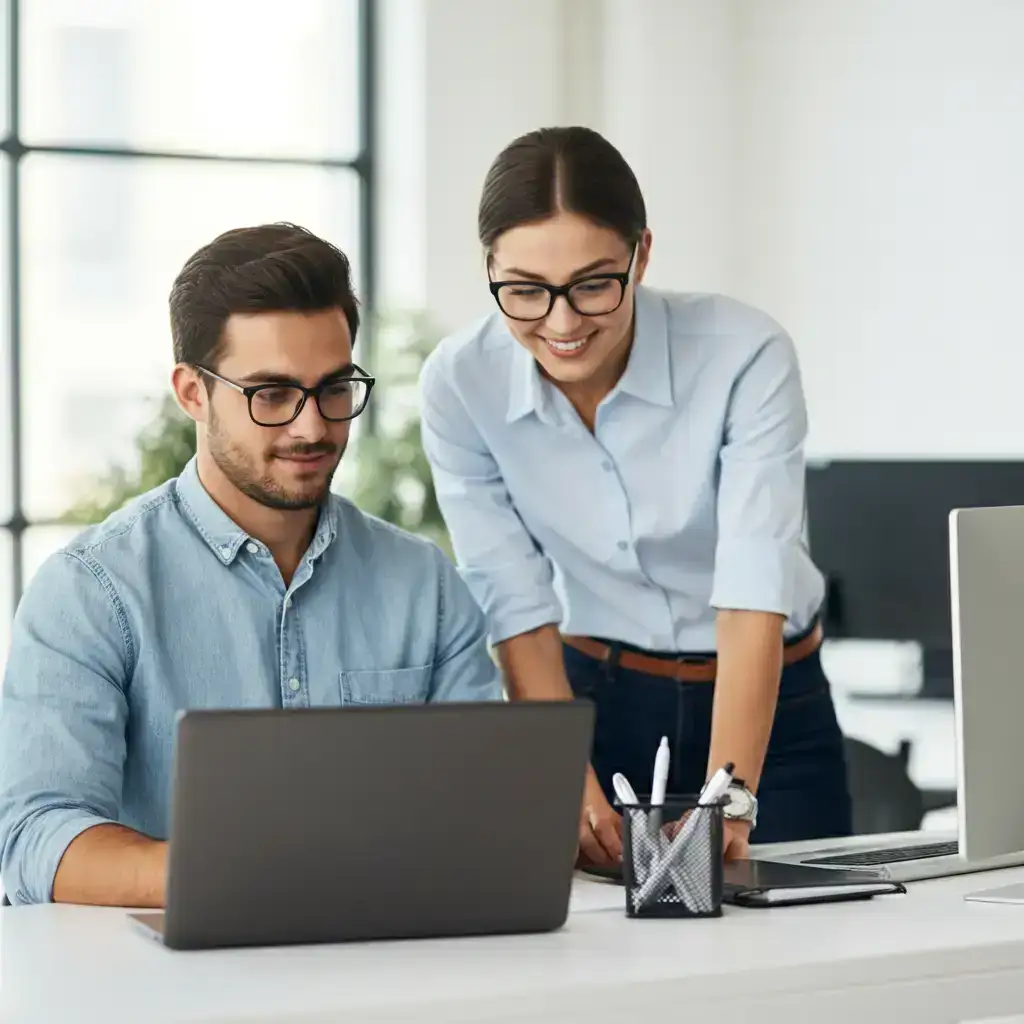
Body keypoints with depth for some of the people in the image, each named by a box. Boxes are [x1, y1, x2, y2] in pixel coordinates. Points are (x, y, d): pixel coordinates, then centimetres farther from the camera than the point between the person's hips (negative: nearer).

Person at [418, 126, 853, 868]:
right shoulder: (460, 384, -15)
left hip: (768, 714, -1)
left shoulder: (746, 354, -22)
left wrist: (728, 801, -38)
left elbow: (753, 596, -28)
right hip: (592, 702, 1)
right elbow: (518, 611, -13)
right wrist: (575, 790, -24)